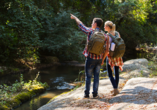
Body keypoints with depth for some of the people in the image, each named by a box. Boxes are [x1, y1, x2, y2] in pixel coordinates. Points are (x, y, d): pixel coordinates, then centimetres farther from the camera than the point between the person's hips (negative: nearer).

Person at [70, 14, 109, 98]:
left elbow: (80, 24, 7)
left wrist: (75, 18, 25)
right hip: (99, 58, 3)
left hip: (90, 57, -3)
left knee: (88, 76, 5)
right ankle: (95, 94, 10)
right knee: (96, 76, 10)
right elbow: (106, 50, 2)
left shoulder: (90, 31, -8)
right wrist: (103, 60, 13)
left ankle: (86, 94, 8)